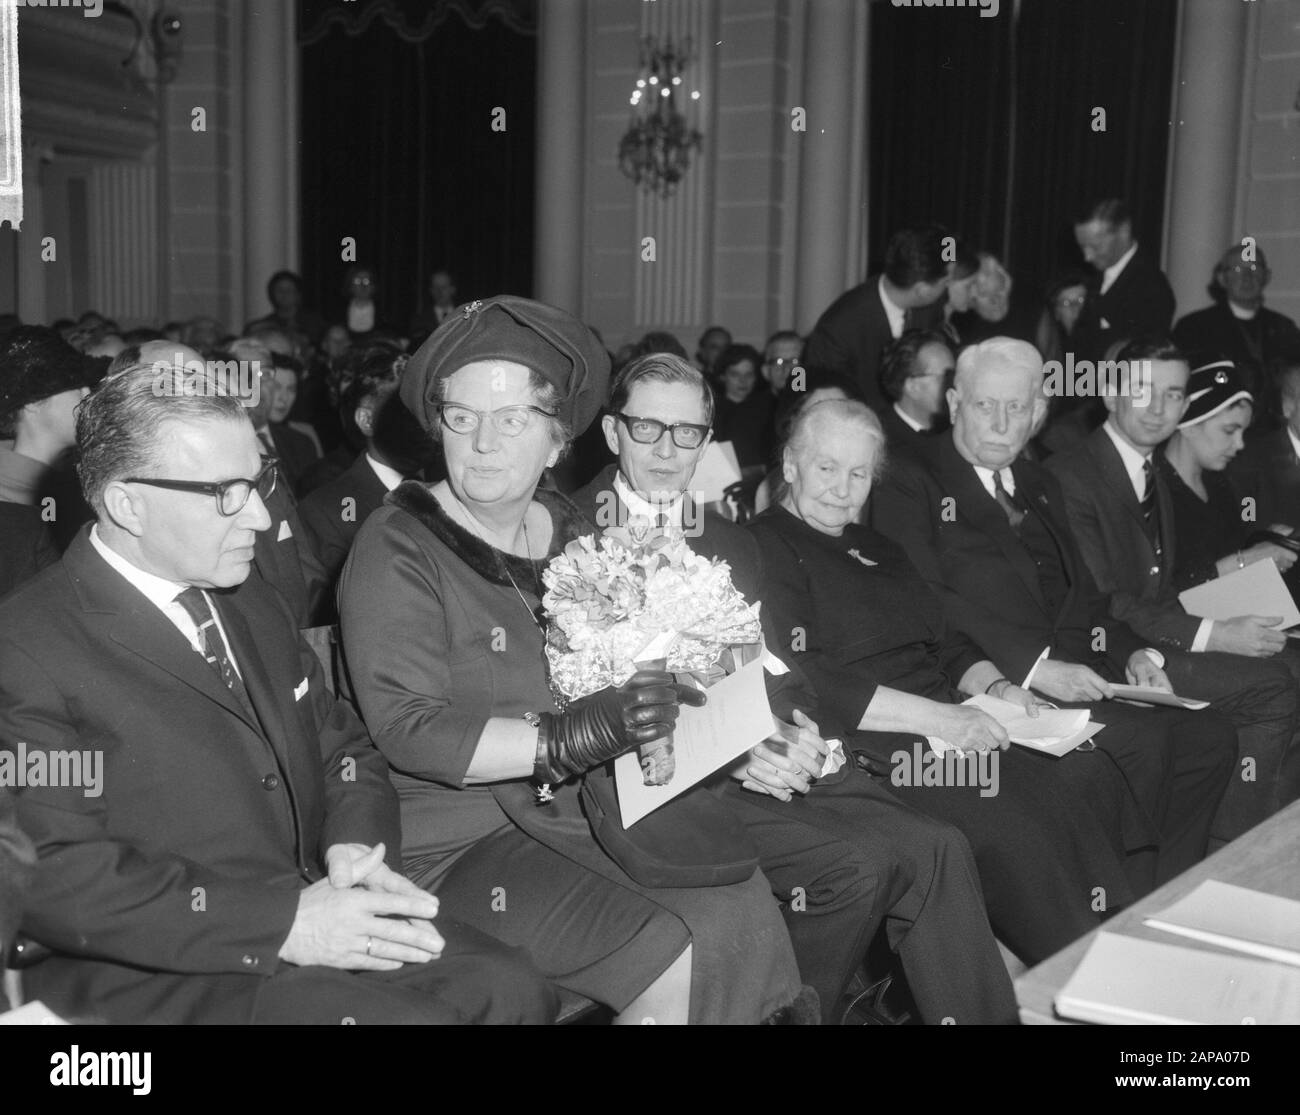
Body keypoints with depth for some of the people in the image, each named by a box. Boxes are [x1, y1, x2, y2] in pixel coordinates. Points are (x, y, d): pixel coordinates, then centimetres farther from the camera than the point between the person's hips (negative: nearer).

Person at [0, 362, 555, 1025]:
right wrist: (280, 924, -22)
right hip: (156, 977, -7)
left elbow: (343, 749, 19)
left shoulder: (251, 606, 15)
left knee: (512, 988, -12)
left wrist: (355, 848, -4)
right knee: (403, 1015, -27)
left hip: (307, 914, 7)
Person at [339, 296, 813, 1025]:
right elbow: (409, 731, -18)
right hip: (454, 838, -5)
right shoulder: (397, 548, -8)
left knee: (743, 915, -14)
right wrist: (579, 735, -27)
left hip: (576, 814, 5)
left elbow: (620, 680, 8)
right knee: (668, 961, -20)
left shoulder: (572, 534, 10)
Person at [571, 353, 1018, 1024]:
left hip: (775, 760, 6)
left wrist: (802, 736, -9)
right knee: (851, 870, -23)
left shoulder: (733, 546, 22)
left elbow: (782, 677, 16)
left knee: (938, 850, -15)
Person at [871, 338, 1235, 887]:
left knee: (1208, 736, -10)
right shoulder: (910, 486, -1)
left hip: (1079, 675, 8)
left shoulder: (1041, 488, 24)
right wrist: (1034, 665, -22)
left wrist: (1133, 653, 3)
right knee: (1138, 738, -25)